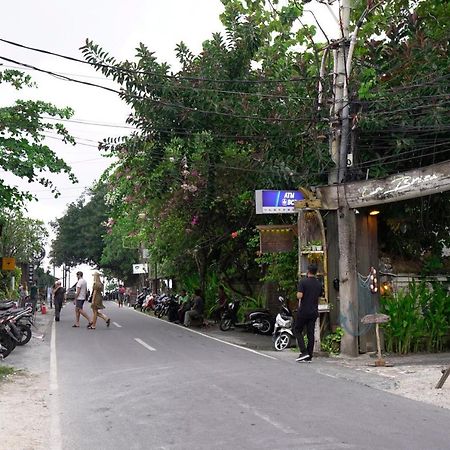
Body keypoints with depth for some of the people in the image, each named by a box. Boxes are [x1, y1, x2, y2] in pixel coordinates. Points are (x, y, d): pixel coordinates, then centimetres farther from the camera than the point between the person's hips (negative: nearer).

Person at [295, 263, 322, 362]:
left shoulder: (303, 282, -10)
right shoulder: (319, 284, 8)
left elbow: (299, 296, -18)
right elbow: (319, 297, 15)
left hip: (303, 311, -5)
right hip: (314, 311, 5)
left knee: (298, 331, 6)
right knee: (310, 333, 6)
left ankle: (304, 352, -7)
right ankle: (309, 356, 7)